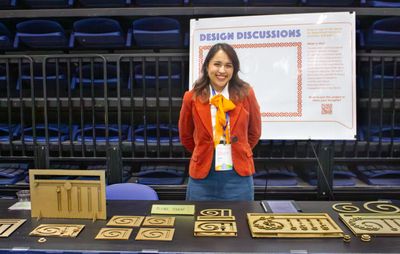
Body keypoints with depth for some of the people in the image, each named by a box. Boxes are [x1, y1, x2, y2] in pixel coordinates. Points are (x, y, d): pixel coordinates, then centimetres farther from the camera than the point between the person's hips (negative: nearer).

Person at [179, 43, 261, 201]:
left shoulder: (246, 94, -4)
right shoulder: (192, 97, -4)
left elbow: (254, 132, 10)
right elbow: (185, 136, 10)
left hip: (238, 176, 0)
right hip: (202, 176, 0)